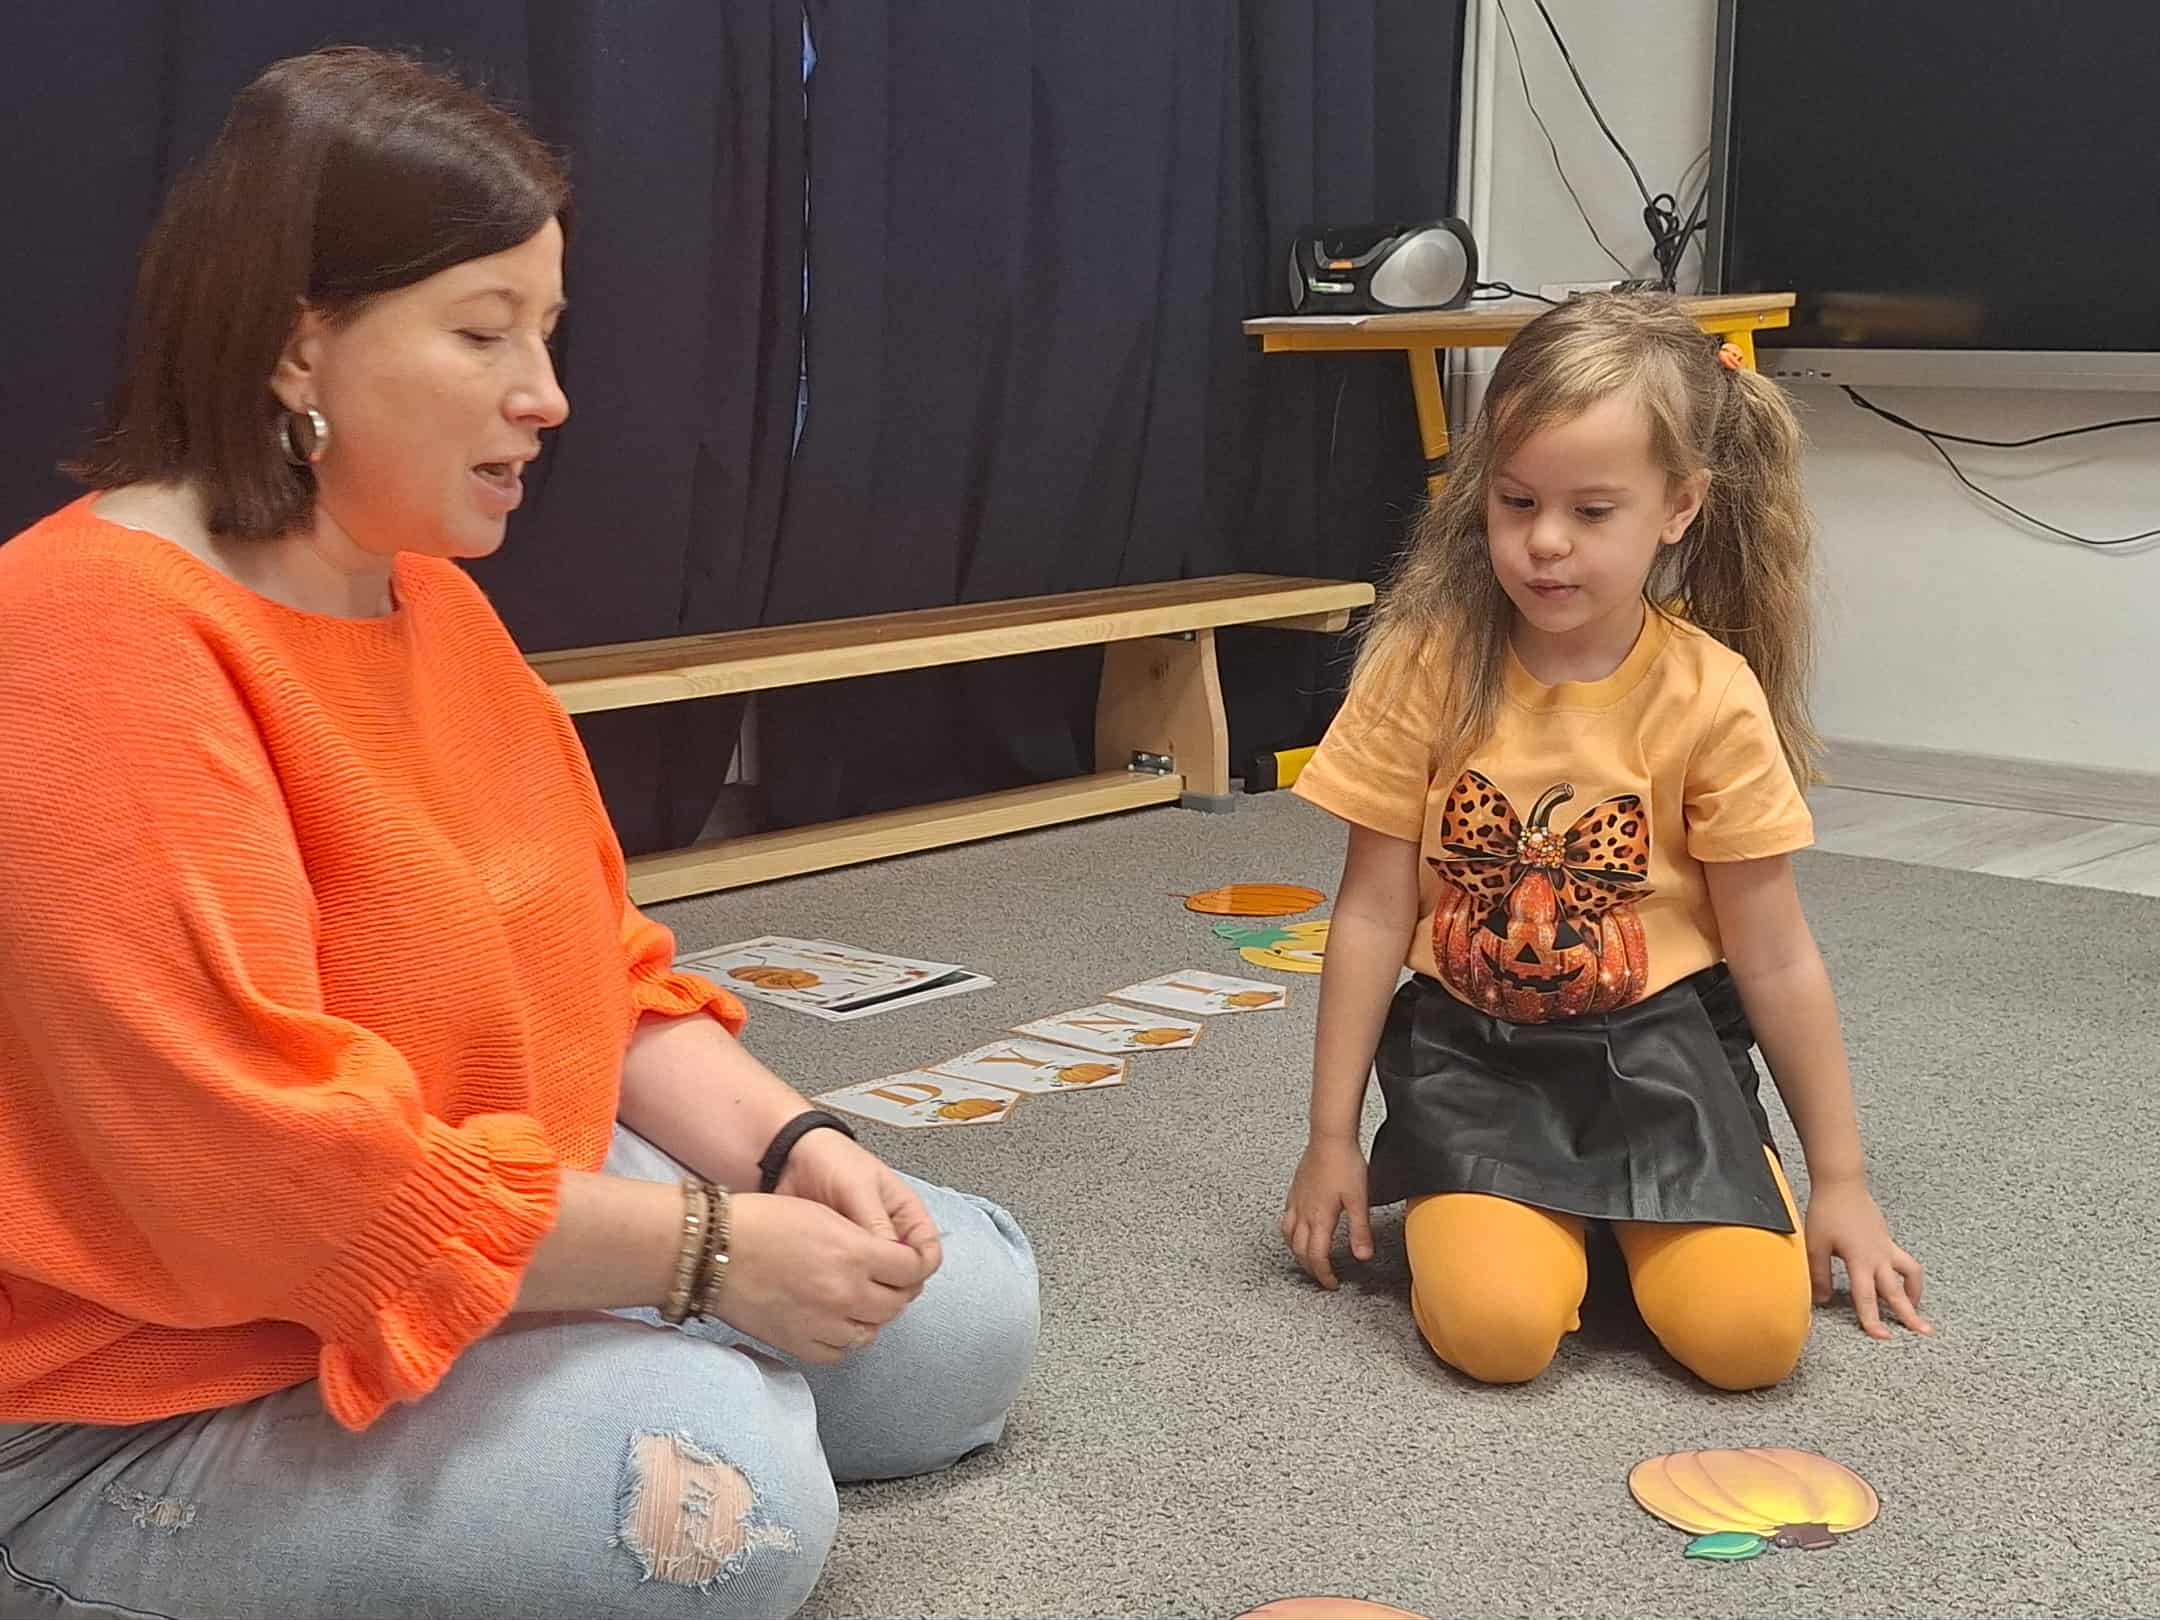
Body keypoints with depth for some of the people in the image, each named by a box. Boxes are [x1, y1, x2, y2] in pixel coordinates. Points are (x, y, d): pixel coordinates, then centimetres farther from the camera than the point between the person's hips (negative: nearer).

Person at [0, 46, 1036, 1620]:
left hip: (491, 1246, 9)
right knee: (720, 1484, -29)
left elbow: (603, 974, 9)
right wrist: (709, 1244, -25)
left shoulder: (437, 600, 6)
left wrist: (785, 1148, -9)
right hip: (164, 1400, -9)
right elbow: (260, 1159, -30)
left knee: (967, 1308, 9)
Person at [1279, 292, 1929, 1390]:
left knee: (1752, 1332, -18)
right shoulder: (1431, 664, -9)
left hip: (1653, 1036, 1)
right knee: (1494, 1327, -24)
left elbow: (1776, 959, 0)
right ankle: (1475, 1205, 10)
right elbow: (1373, 912, -3)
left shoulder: (1712, 696, -8)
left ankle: (1628, 1215, 14)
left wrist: (1839, 1180, 5)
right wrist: (1331, 1139, 0)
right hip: (1470, 1043, 0)